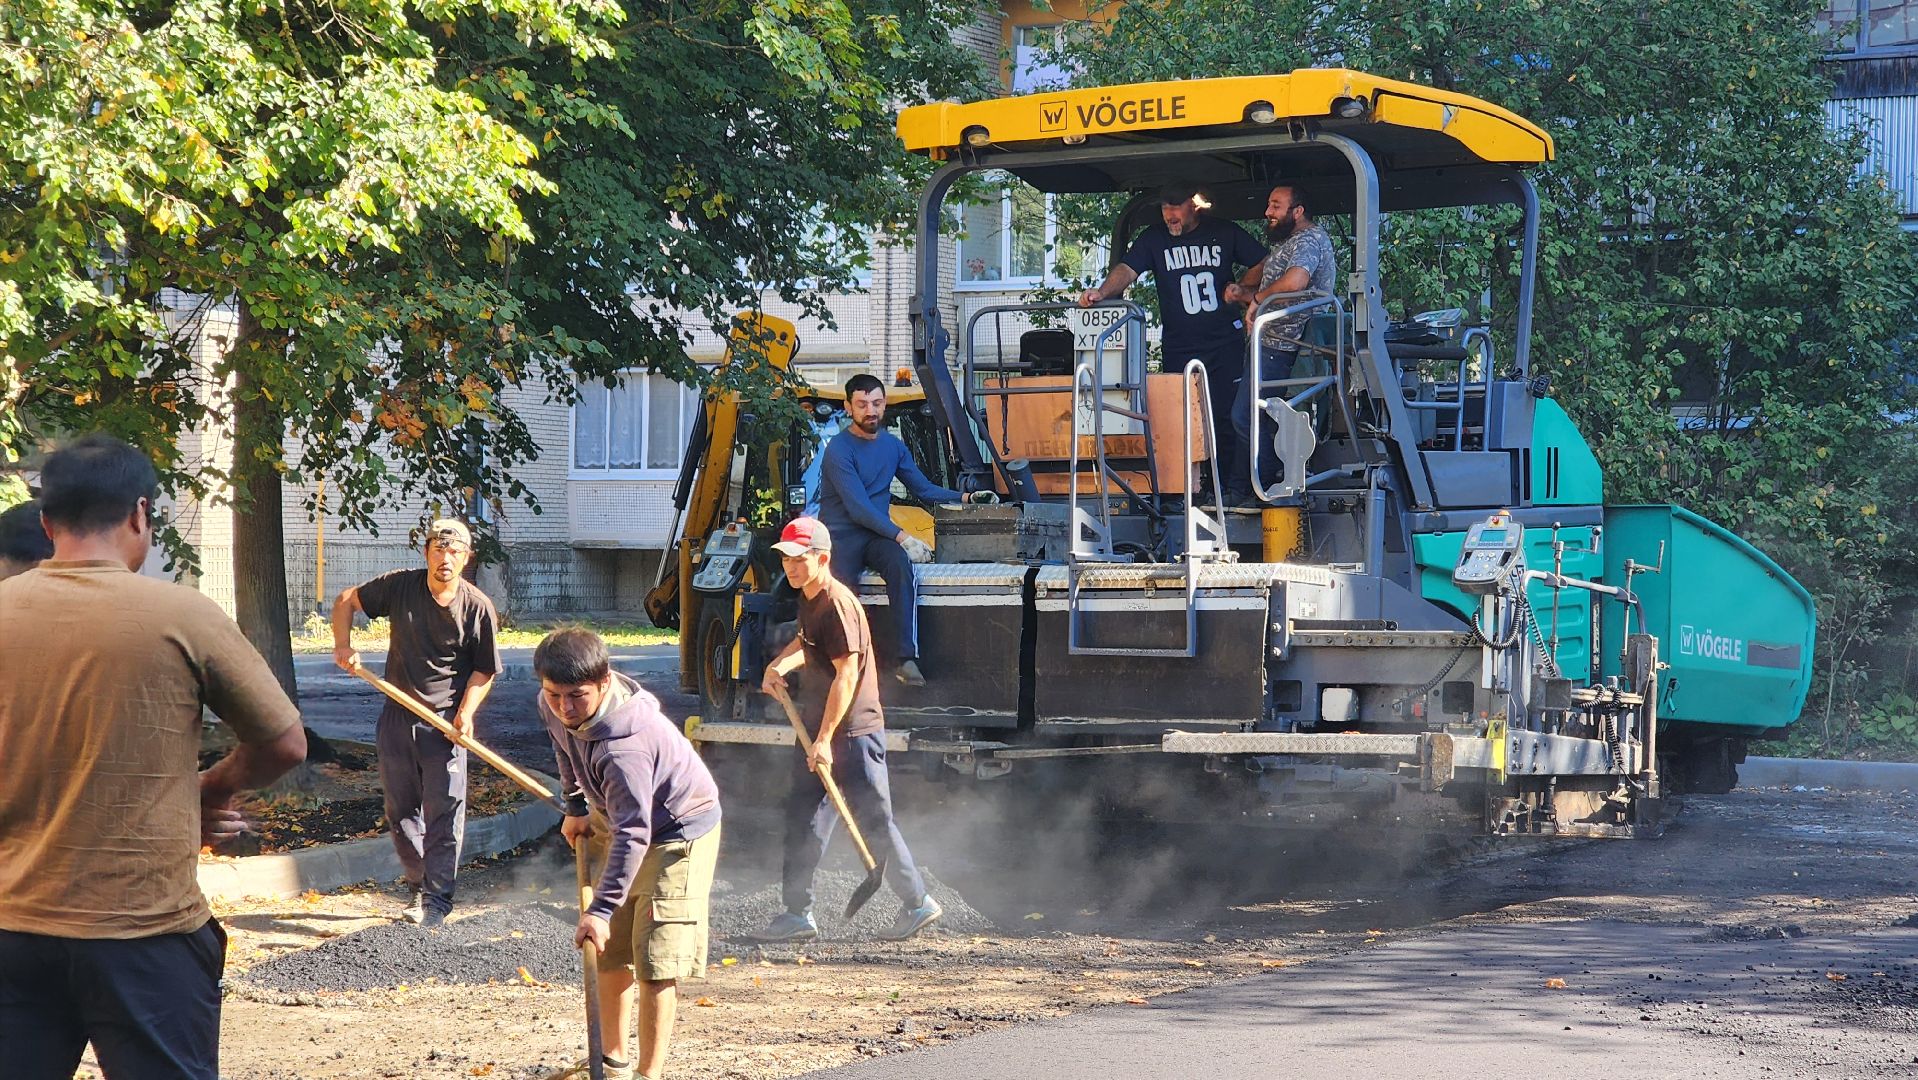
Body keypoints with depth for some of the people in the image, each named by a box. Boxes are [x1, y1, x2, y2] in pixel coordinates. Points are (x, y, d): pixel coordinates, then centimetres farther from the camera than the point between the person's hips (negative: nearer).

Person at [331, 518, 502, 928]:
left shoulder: (478, 607, -8)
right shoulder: (400, 586, -4)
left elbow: (484, 670, 0)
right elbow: (347, 601, 10)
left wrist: (466, 712, -14)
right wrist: (343, 646, -3)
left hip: (444, 722, -3)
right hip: (398, 717, 3)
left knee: (442, 813, -6)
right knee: (400, 810, 10)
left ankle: (436, 899, -1)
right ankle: (419, 885, 25)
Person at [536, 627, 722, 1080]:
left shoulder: (625, 744, -40)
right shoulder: (553, 706, -15)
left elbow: (633, 832, -41)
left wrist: (602, 908, -44)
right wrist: (576, 808, 16)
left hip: (678, 829, -8)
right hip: (615, 818, 8)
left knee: (656, 959, -14)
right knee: (609, 951, 13)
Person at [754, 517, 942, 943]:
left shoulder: (837, 604, -19)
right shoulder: (808, 600, 10)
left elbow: (847, 674, -23)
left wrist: (825, 739, -26)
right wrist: (779, 665, 11)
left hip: (854, 731, -10)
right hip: (819, 726, 10)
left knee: (874, 820, -4)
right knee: (802, 819, 9)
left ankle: (918, 901, 7)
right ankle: (797, 913, 14)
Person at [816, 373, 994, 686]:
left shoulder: (893, 445, 13)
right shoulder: (839, 449, -9)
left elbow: (923, 488, 22)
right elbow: (858, 507, -16)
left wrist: (965, 498, 8)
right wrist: (902, 537, -23)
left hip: (877, 532, 4)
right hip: (841, 534, -4)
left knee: (901, 565, -30)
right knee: (840, 585, -35)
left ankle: (906, 658, -35)